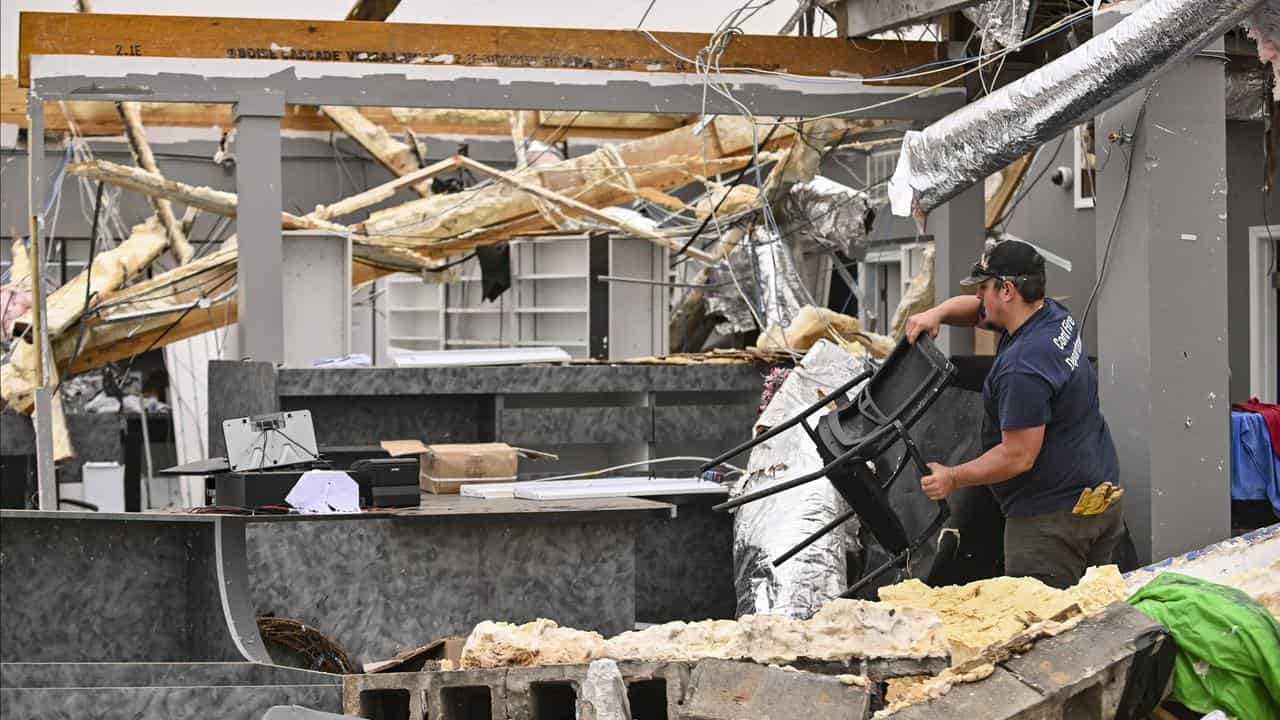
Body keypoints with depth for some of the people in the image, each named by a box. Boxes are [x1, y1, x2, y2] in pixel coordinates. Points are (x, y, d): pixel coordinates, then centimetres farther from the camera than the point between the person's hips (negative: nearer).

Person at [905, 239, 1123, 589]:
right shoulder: (1056, 316, 7)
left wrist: (953, 478, -11)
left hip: (1054, 515, -10)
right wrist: (936, 314, 4)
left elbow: (1018, 457, -22)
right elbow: (976, 309, 24)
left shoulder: (1022, 369, -24)